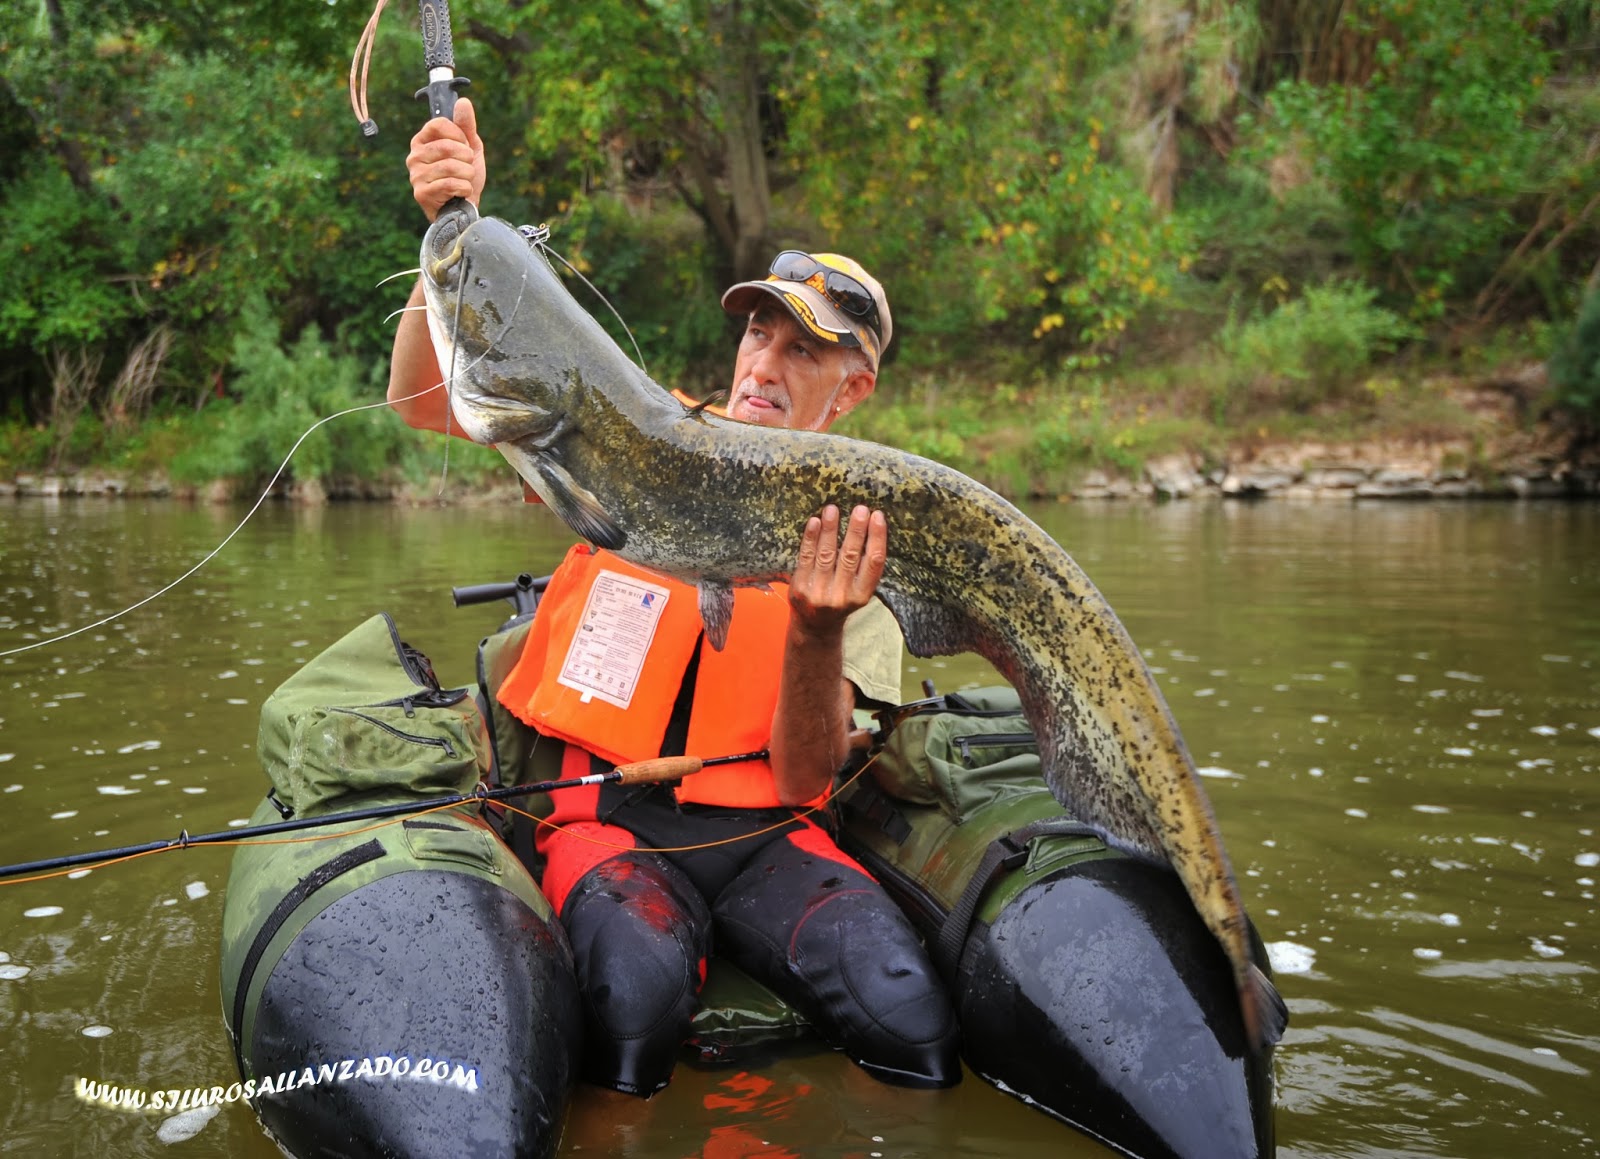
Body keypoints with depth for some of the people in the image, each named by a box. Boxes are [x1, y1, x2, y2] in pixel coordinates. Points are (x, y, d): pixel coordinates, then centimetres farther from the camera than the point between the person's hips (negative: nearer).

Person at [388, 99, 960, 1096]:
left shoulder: (854, 540, 3)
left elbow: (805, 777, -6)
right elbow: (426, 402, -1)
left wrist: (817, 632, -25)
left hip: (762, 832, 1)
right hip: (607, 813, 0)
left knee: (906, 1007, -28)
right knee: (640, 985, -34)